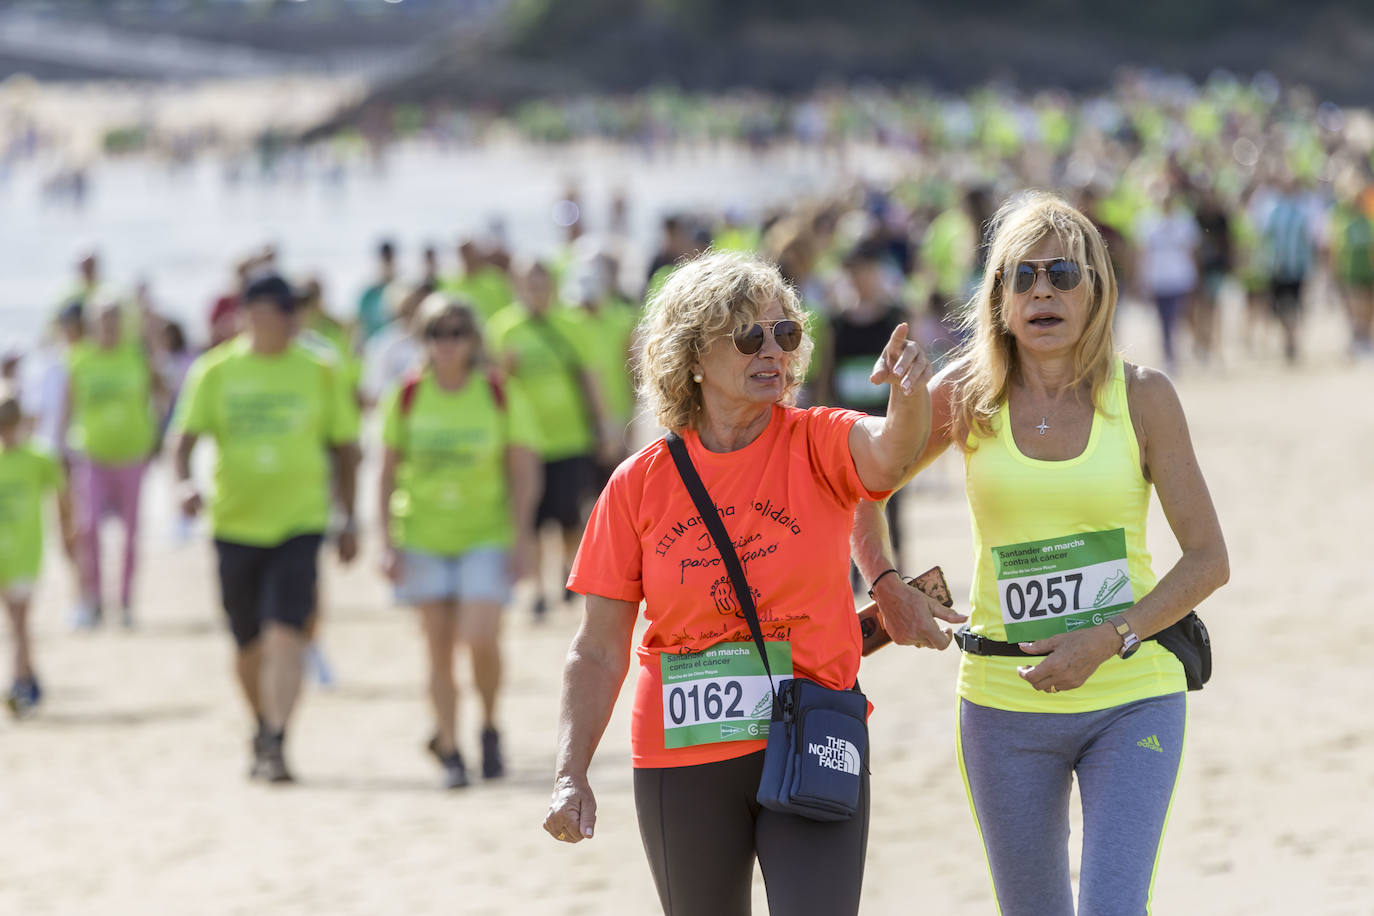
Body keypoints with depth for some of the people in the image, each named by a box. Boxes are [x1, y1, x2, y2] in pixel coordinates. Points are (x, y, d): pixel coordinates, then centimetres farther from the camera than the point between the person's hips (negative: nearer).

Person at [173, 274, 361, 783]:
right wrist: (184, 483, -23)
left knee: (285, 632, -18)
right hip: (235, 525, 1)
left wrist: (348, 520, 10)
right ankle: (263, 729, 36)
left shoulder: (320, 374, 3)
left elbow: (344, 449, 11)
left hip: (301, 523, -1)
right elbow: (186, 437, -3)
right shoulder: (216, 372, 2)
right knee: (249, 644, 12)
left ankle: (277, 744, -20)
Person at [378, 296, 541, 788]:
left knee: (481, 639, -15)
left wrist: (521, 536, -7)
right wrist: (388, 541, 1)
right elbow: (389, 472, 6)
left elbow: (523, 471, 0)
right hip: (423, 538, 2)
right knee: (438, 648, 1)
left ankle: (489, 728, 10)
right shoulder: (407, 398, 1)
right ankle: (450, 752, 11)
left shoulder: (501, 397, -3)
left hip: (486, 536, -2)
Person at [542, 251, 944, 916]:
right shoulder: (640, 484, -1)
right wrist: (571, 776, -6)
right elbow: (599, 649, 2)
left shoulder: (819, 444, -4)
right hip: (683, 762, 2)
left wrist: (909, 399, -51)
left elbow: (889, 452, -29)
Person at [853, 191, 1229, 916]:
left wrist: (1107, 640, -14)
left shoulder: (1143, 397, -4)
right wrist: (885, 586, -3)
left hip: (1131, 698, -2)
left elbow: (1207, 558, -2)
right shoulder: (966, 395, -1)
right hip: (1005, 700, 2)